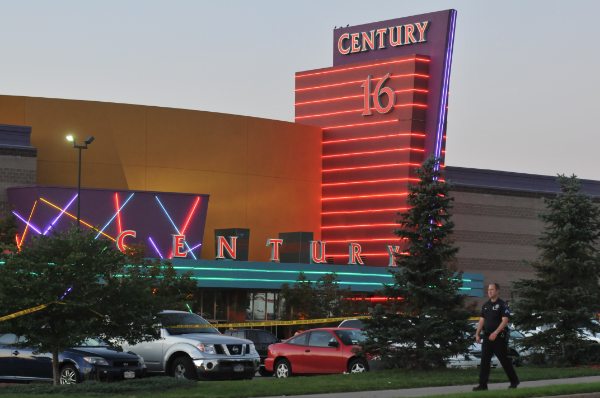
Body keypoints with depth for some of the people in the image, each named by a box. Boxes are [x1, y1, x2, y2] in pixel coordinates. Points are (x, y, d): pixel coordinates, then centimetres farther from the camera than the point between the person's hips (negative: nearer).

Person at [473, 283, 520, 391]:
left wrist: (495, 333, -24)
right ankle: (483, 384, -1)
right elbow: (482, 320, 16)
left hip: (499, 337, -6)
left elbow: (505, 320, -15)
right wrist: (477, 334, 6)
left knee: (504, 360, 2)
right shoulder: (486, 305, 14)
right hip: (487, 337, 6)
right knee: (484, 361, -1)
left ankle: (514, 381, 17)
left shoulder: (502, 305, -6)